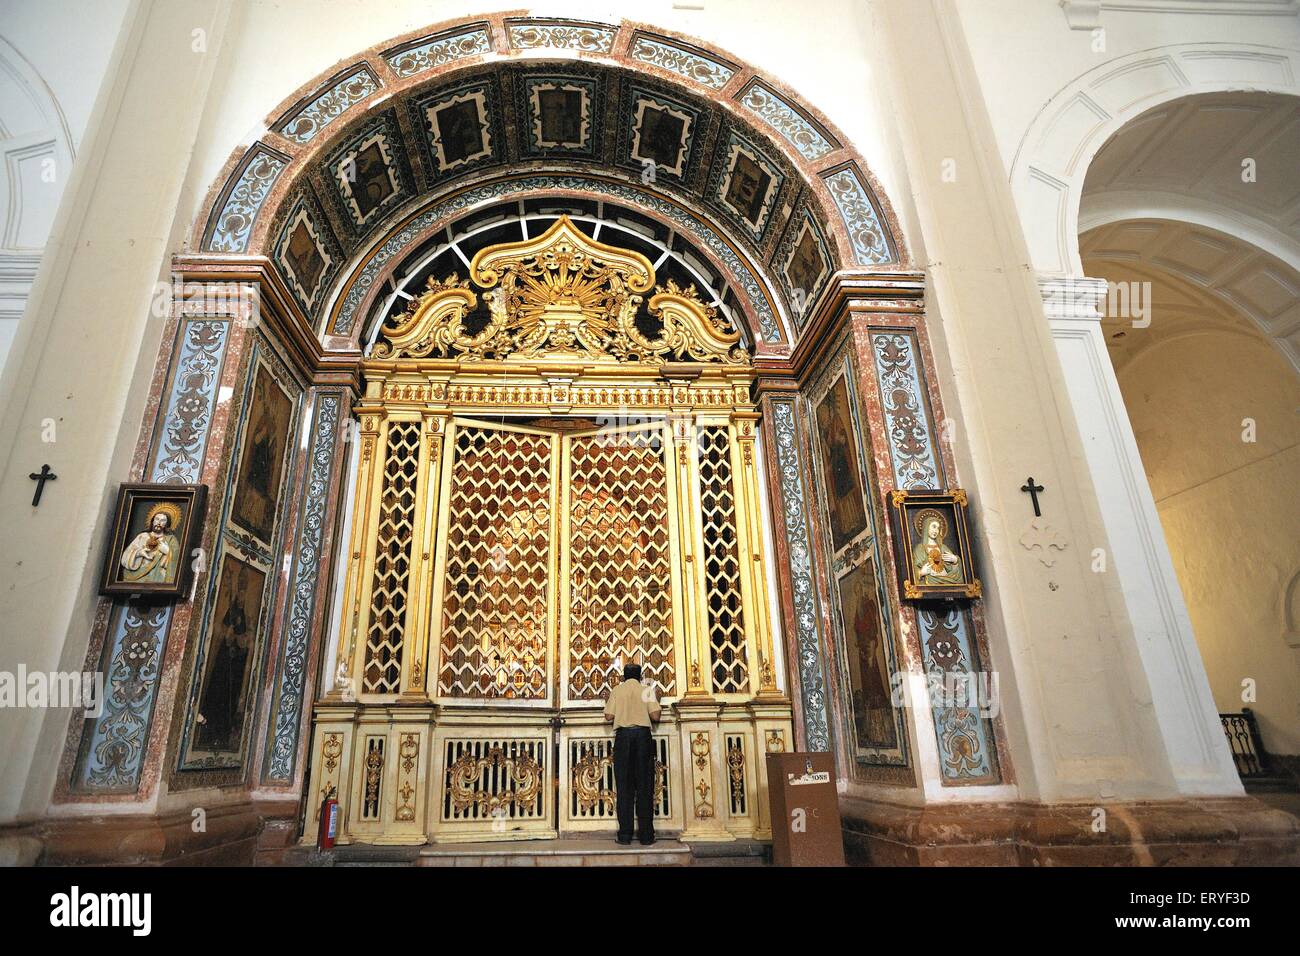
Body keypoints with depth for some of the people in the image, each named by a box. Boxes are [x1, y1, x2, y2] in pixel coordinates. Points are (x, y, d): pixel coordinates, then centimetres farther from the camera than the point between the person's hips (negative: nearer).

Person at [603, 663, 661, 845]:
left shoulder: (617, 690, 7)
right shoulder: (647, 690, 7)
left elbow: (609, 716, 2)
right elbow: (655, 716, -1)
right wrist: (656, 700, 16)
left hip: (623, 736, 0)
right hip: (643, 735, 0)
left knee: (624, 787, 4)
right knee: (644, 786, 3)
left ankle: (625, 834, 4)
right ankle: (646, 834, 4)